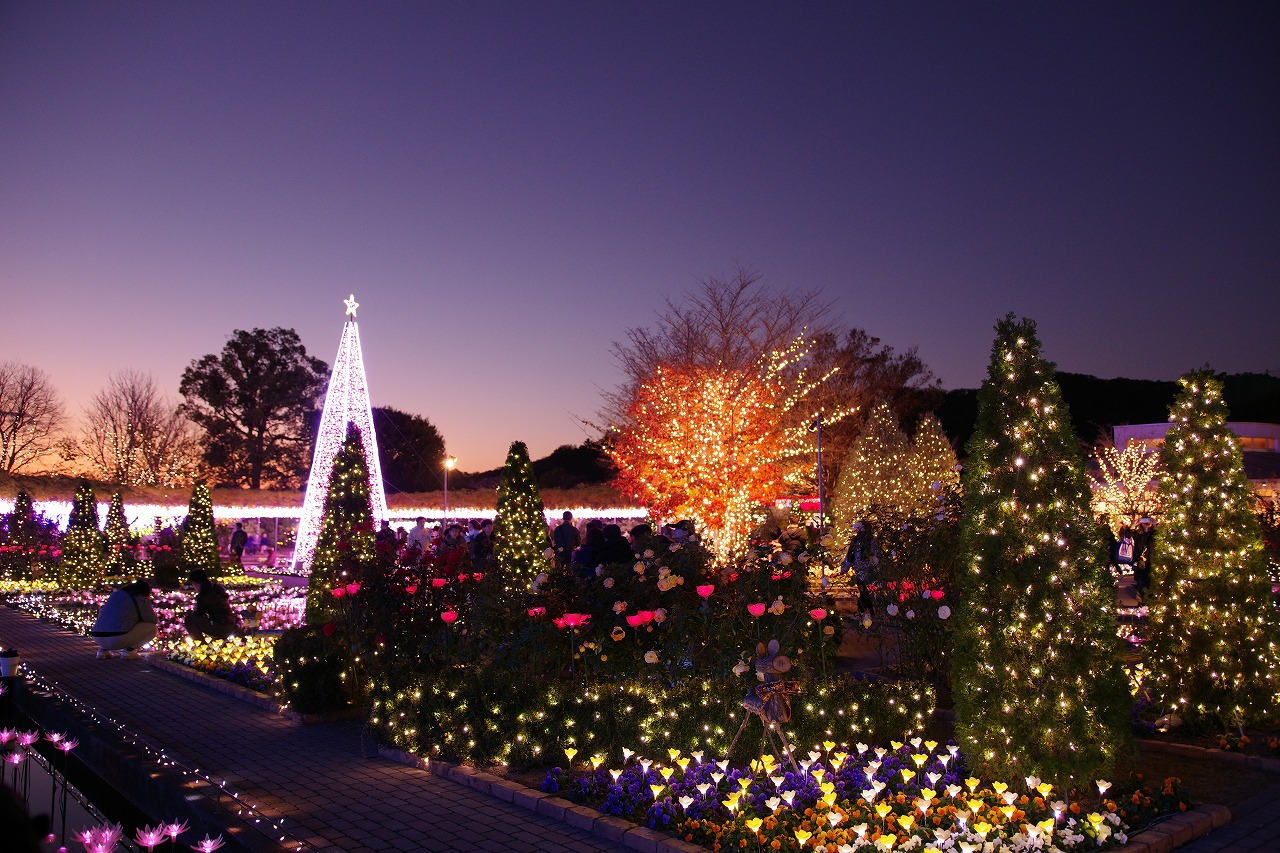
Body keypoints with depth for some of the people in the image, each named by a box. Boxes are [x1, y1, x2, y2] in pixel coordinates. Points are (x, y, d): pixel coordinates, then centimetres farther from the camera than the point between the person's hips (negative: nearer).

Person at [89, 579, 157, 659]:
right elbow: (153, 620, 8)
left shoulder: (115, 594, 20)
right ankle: (129, 650, -2)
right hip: (119, 640, -7)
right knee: (152, 628, 8)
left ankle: (103, 650, 17)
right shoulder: (141, 600, 3)